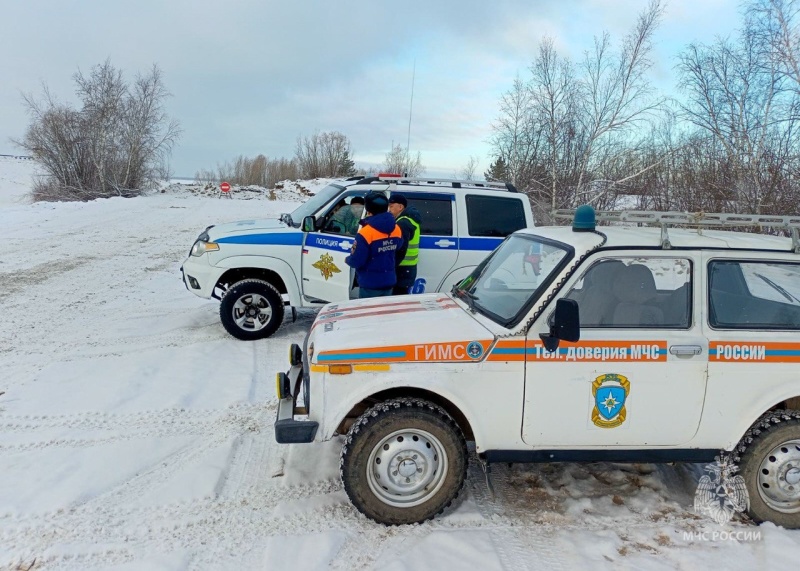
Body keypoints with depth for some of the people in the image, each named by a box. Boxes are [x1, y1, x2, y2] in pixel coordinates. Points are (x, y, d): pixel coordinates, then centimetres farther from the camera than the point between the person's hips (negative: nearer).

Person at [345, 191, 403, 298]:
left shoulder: (365, 233, -21)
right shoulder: (396, 230, -1)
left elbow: (356, 261, -19)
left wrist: (347, 260, 1)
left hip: (370, 285, -6)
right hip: (389, 282, 6)